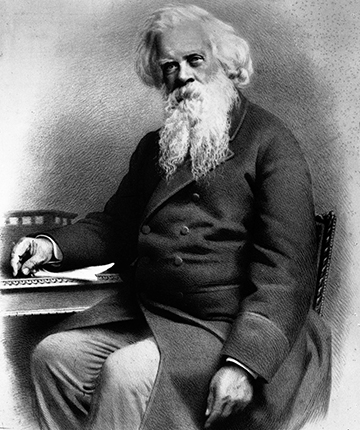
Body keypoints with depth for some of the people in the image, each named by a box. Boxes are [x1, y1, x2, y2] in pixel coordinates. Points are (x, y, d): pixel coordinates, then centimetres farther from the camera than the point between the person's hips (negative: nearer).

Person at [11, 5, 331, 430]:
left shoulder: (271, 144, -7)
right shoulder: (154, 147, 16)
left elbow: (287, 270, -15)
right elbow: (114, 226, 22)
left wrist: (242, 362, -25)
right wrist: (53, 244, 2)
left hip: (228, 326, -6)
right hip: (142, 311, 7)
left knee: (126, 374, -26)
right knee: (52, 355, -8)